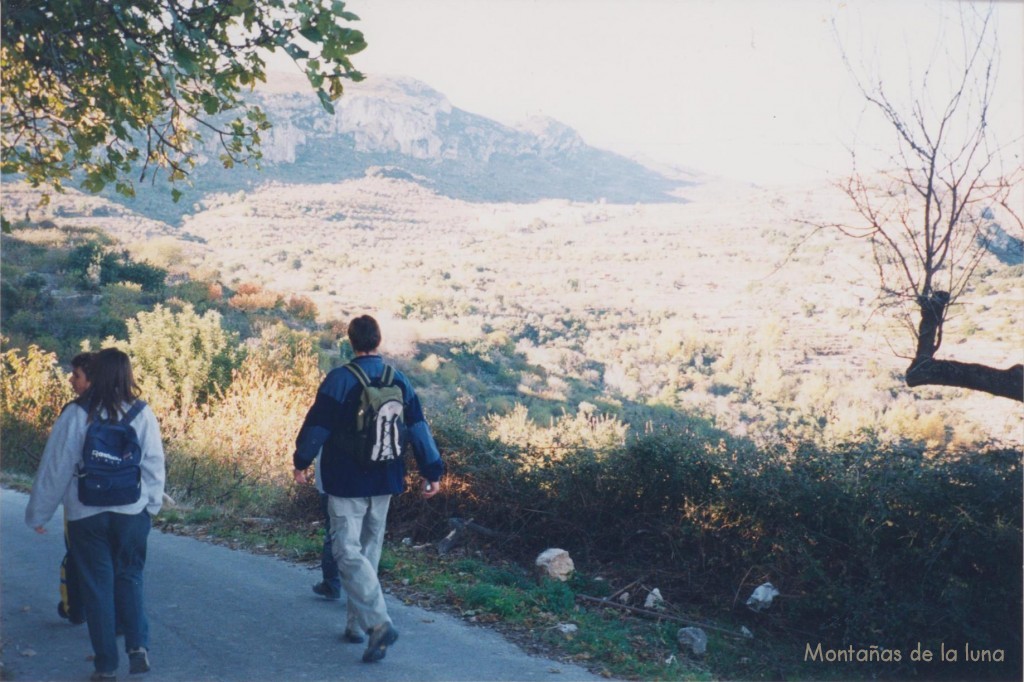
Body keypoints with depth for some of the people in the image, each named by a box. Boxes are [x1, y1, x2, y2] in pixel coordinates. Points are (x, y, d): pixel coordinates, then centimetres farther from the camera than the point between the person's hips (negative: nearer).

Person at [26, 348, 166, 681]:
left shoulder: (76, 415, -8)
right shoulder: (142, 414, -6)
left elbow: (55, 468, -3)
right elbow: (154, 464, -2)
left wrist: (38, 514, 7)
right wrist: (152, 503, 11)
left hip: (87, 516, -1)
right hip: (132, 513, 1)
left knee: (97, 584, 10)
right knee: (129, 578, 17)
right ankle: (138, 645, 4)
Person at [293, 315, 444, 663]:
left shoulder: (340, 379, -12)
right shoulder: (399, 380, 2)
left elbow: (316, 424, -10)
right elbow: (418, 428, 2)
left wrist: (301, 462, 4)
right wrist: (432, 471, 6)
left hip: (347, 481, -5)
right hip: (384, 481, 5)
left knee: (348, 552, -3)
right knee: (369, 550, 16)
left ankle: (379, 622, -17)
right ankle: (356, 624, 24)